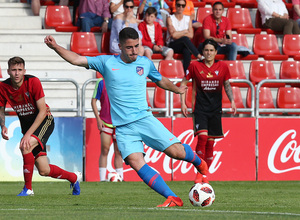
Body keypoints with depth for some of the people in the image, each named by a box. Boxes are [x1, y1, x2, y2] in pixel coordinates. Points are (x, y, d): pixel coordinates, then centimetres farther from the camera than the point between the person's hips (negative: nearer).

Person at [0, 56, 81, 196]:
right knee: (44, 171, 0)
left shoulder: (33, 82, -22)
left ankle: (28, 188, -22)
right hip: (27, 125, 5)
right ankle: (73, 177, 30)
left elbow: (43, 111, -21)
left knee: (25, 146, -34)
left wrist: (28, 134, -28)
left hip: (44, 121, -5)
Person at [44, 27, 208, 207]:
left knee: (176, 151, -14)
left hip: (144, 119, 1)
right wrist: (55, 47, -11)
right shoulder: (107, 62, 5)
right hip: (123, 128, -1)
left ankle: (198, 162, 22)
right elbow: (77, 60, 1)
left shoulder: (145, 63, 10)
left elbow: (161, 80, 30)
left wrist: (177, 89, 45)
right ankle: (173, 199, -22)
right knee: (135, 162, -22)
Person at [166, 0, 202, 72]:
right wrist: (185, 31, -3)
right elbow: (173, 35, -10)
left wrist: (178, 34, -8)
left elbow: (191, 35, 1)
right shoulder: (170, 19, 5)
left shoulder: (188, 19, 14)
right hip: (172, 46, -2)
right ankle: (200, 57, -42)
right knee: (185, 39, -35)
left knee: (187, 51, -37)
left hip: (184, 45, 2)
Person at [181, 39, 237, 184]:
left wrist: (232, 100, -1)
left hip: (215, 109, 2)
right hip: (200, 108, -2)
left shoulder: (222, 67, 3)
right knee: (202, 136, -20)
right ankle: (199, 173, -13)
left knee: (210, 142, 4)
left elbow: (227, 85, 14)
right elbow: (184, 83, 7)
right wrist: (183, 103, 0)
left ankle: (205, 174, 16)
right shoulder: (195, 66, -2)